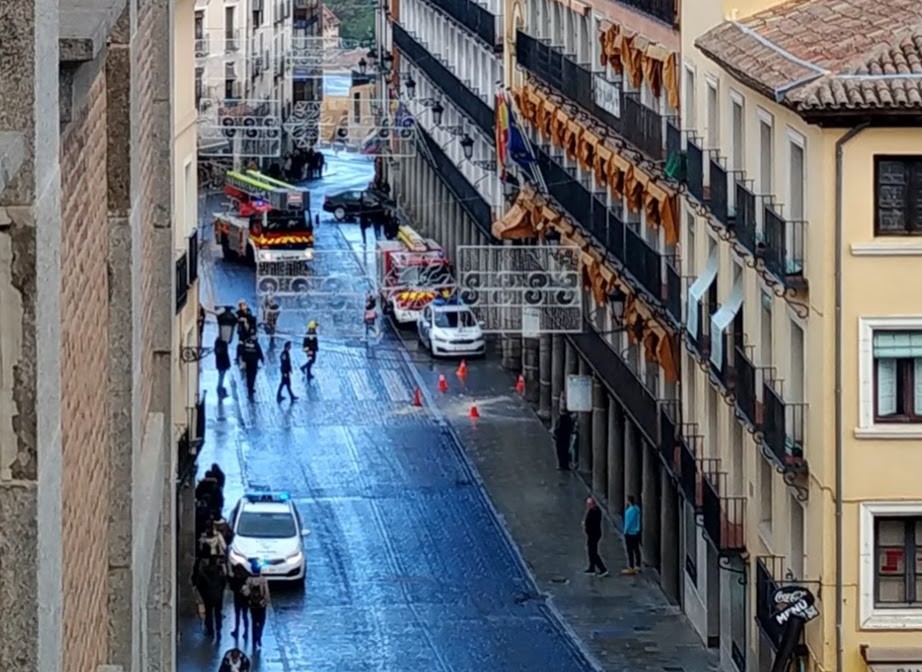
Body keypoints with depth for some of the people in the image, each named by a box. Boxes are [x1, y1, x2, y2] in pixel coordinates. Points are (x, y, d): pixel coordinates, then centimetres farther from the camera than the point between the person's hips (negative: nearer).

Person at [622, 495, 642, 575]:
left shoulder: (630, 510, -20)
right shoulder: (637, 508, 7)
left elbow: (628, 522, -19)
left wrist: (625, 531, -9)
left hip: (630, 533, -9)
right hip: (636, 532, 9)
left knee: (630, 551, -5)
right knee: (636, 549, 16)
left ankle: (631, 568, -4)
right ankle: (637, 566, 24)